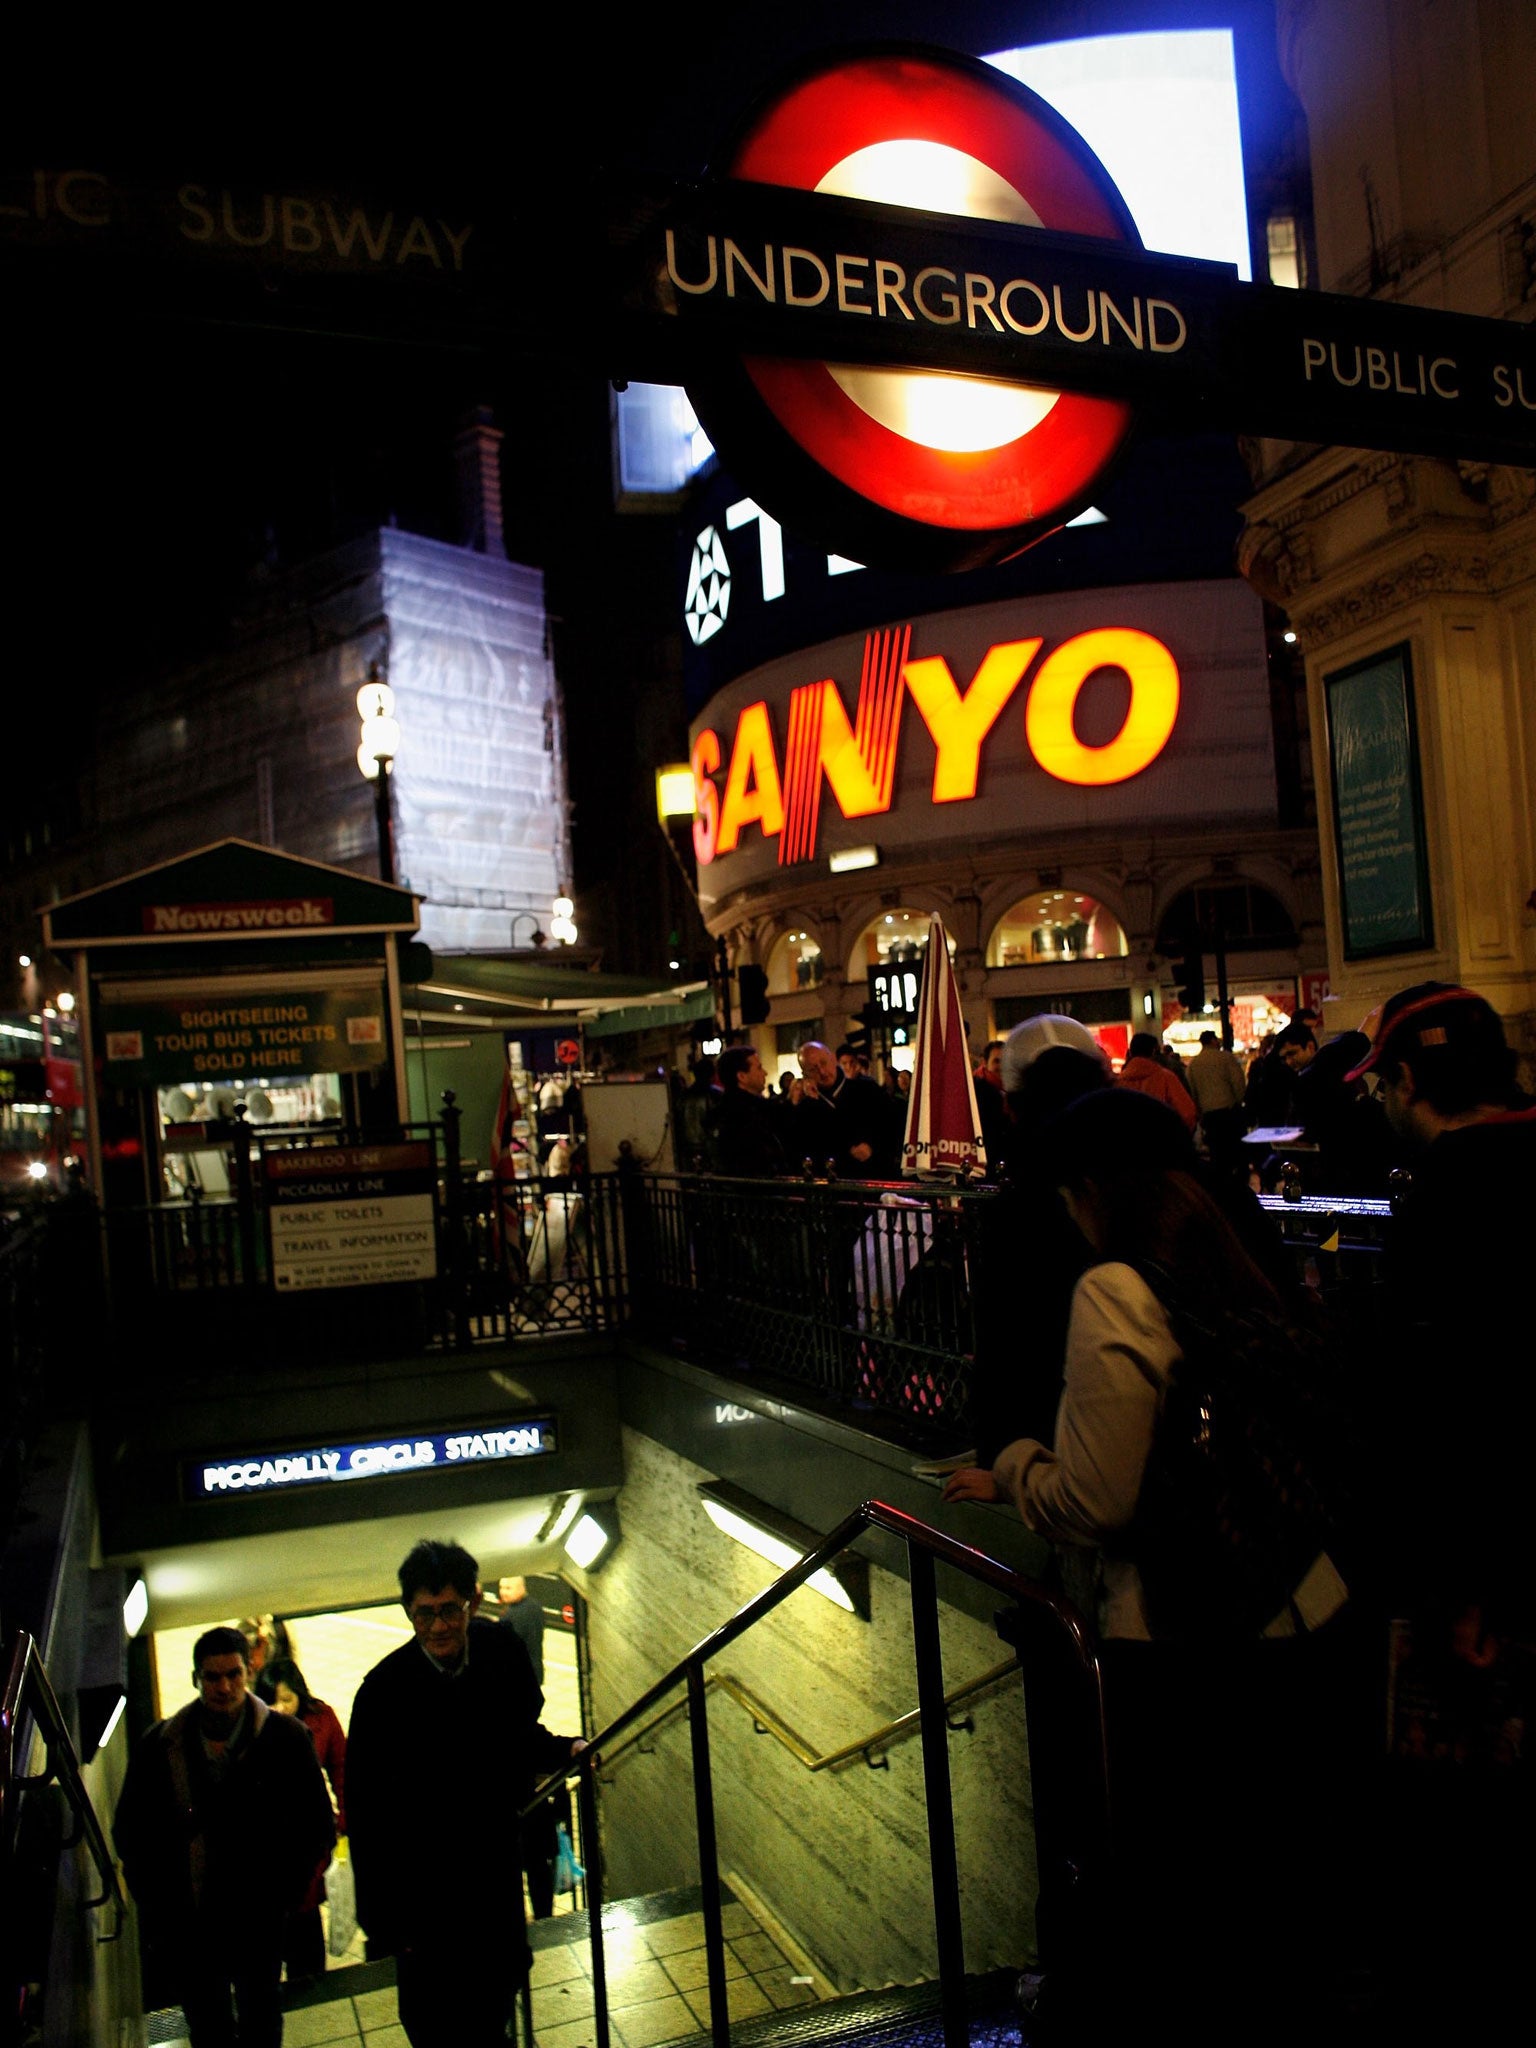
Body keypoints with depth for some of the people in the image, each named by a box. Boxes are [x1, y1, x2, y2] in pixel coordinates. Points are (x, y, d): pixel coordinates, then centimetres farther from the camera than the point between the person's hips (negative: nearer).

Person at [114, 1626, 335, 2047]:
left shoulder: (285, 1739, -3)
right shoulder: (158, 1745, 1)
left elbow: (318, 1826, 2)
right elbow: (129, 1831, 10)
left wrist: (282, 1897, -6)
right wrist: (156, 1906, 2)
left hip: (257, 1922, -1)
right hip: (183, 1928, 2)